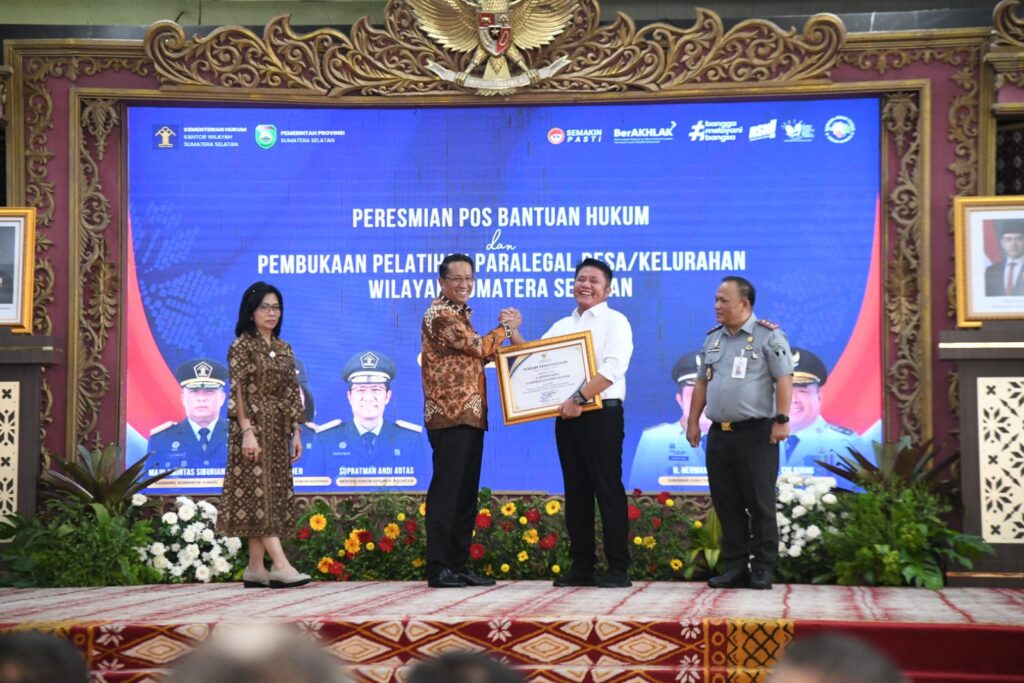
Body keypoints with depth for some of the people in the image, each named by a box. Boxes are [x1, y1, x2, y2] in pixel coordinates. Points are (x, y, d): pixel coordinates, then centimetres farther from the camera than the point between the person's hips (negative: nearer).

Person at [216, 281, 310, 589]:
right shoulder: (242, 345, -4)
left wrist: (296, 432, 9)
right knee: (259, 491, -10)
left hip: (279, 430, 7)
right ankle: (280, 565, -17)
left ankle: (255, 568, 7)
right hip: (254, 426, -7)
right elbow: (238, 392, -11)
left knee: (274, 493, 4)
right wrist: (247, 431, -19)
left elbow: (292, 394, 14)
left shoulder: (284, 349, 15)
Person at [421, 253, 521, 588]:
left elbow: (478, 354, 20)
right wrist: (505, 328, 2)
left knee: (467, 494, 10)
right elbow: (478, 347, -13)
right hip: (450, 416, -10)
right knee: (445, 491, -8)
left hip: (471, 416, 10)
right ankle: (438, 568, -5)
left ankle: (458, 565, 15)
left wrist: (502, 330, 7)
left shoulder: (460, 315, 22)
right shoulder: (439, 314, -8)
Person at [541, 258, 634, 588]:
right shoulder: (561, 326, 17)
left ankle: (618, 568, -1)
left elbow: (612, 368, -16)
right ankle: (581, 566, 13)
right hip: (567, 416, 6)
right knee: (576, 490, 8)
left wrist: (578, 399, -22)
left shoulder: (615, 322, -2)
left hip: (601, 415, -6)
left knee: (608, 489, -4)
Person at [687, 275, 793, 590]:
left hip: (756, 433, -6)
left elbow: (784, 379, -10)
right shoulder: (712, 338, 15)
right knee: (726, 503, 7)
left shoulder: (769, 336, -5)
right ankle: (734, 567, 14)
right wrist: (693, 421, 15)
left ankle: (762, 568, 4)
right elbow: (702, 383, 20)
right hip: (719, 433, 6)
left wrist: (782, 420, -17)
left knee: (760, 503, -2)